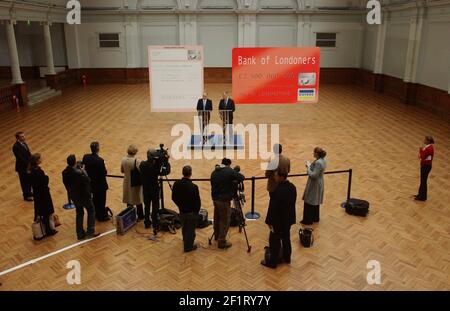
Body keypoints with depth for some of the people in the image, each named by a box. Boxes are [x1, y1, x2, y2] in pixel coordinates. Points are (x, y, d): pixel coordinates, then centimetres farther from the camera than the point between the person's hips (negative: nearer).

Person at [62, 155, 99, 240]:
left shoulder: (64, 172, -7)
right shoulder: (78, 173, -30)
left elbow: (65, 183, 6)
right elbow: (88, 181, -21)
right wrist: (83, 171, -11)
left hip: (74, 196, 7)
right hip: (83, 195, -7)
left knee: (79, 213, 20)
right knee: (91, 211, 13)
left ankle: (80, 234, 25)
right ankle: (90, 231, 14)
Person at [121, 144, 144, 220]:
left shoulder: (123, 160, -8)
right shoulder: (137, 161, -24)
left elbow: (122, 171, 4)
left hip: (127, 182, 5)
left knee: (129, 199, 18)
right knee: (138, 200, 11)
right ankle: (140, 216, 23)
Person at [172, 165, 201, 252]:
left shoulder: (176, 184, -12)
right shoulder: (193, 187, -27)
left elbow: (174, 197, 0)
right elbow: (197, 201, -19)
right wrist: (197, 211, 0)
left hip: (182, 211, 6)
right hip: (191, 212, -5)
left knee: (184, 227, 26)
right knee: (190, 229, 11)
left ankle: (185, 241, 48)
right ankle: (188, 246, 24)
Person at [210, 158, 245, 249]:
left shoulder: (214, 172, 7)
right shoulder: (229, 171, -13)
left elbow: (213, 184, 13)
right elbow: (242, 177, -12)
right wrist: (234, 180, 6)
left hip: (215, 199, 7)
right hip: (224, 200, -7)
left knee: (217, 218, 21)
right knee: (224, 221, 1)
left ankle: (217, 236, 38)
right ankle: (222, 242, 4)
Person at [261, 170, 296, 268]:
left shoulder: (277, 191, -31)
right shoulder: (292, 187, -6)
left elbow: (272, 208, -23)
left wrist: (269, 221, -10)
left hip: (279, 220, -8)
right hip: (289, 219, 8)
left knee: (274, 241, 8)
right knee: (286, 238, 23)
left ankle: (272, 262, 21)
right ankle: (287, 258, 40)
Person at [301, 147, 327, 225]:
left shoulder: (318, 163, -29)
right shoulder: (323, 160, 2)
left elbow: (313, 175, -27)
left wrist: (308, 167, -17)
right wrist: (310, 166, 0)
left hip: (314, 184, -10)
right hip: (319, 183, 10)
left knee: (309, 202, 4)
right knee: (315, 201, 22)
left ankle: (308, 220, 14)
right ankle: (315, 218, 35)